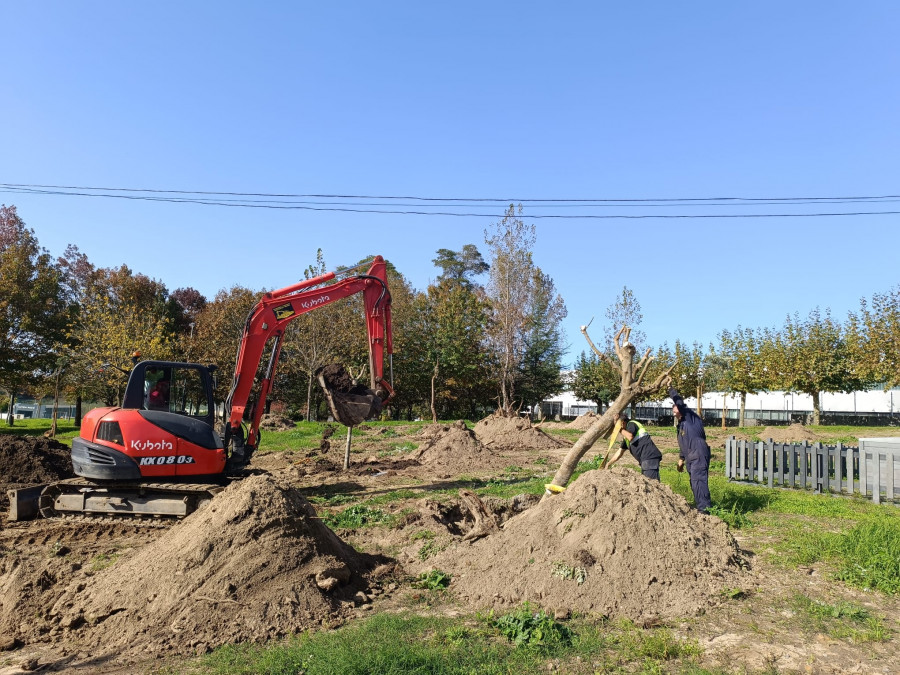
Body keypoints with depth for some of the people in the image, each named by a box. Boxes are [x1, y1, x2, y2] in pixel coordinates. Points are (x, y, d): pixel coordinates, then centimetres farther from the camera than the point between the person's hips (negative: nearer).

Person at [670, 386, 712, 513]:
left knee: (698, 481, -15)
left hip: (699, 456, -10)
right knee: (694, 483, 9)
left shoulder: (690, 416, -1)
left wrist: (671, 389, -6)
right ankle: (700, 506, 13)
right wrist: (681, 459, 29)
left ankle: (704, 508, -17)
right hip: (690, 458, 10)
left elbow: (679, 402, -15)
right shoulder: (681, 425, 24)